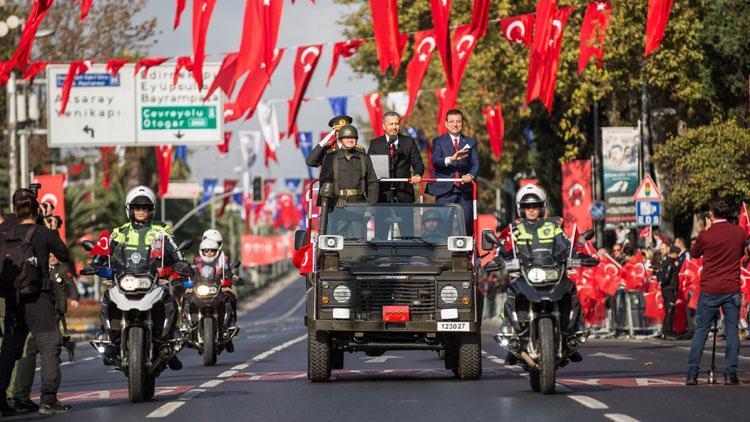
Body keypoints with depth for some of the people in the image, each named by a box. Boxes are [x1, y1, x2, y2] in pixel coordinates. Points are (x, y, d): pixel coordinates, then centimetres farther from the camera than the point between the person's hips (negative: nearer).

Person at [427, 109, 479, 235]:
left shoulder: (470, 143, 15)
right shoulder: (438, 142, 7)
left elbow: (475, 163, 4)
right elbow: (435, 161, -9)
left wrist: (470, 175, -18)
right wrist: (451, 159, -29)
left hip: (465, 191, 2)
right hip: (444, 191, -2)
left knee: (467, 225, 0)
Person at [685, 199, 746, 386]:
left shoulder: (706, 235, -8)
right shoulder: (739, 232, 0)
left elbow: (694, 254, 10)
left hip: (709, 291, -1)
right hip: (732, 290, 1)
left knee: (700, 332, 5)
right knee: (732, 332, 6)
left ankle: (692, 374, 4)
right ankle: (730, 374, 1)